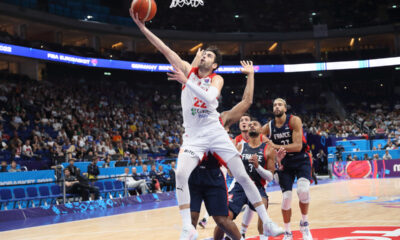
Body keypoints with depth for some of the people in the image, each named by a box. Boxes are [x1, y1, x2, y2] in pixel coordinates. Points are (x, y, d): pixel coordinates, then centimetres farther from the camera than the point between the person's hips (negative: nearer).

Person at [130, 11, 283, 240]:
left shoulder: (217, 79, 1)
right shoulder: (188, 70, 7)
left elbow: (210, 97, -22)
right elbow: (166, 49, -3)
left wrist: (185, 81, -27)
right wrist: (143, 28, -11)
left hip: (215, 132, -1)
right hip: (193, 136, 1)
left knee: (243, 176, -2)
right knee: (181, 174, -23)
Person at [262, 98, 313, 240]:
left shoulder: (294, 121, -16)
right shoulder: (268, 127, -4)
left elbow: (298, 146, -25)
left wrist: (275, 146, -28)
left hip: (301, 160, -3)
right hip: (284, 163, 3)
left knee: (303, 190, -25)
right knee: (286, 197, -5)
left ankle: (304, 224, -1)